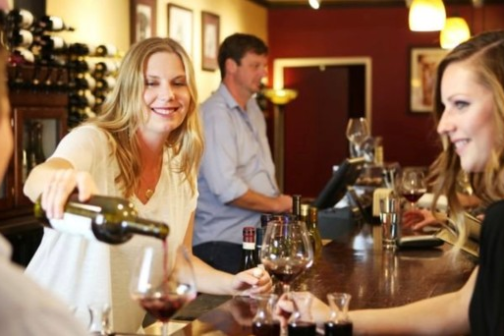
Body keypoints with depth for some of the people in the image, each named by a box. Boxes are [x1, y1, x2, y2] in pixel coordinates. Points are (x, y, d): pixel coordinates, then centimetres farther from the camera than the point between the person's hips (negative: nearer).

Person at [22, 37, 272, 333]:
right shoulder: (92, 141, -14)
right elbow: (35, 182, -35)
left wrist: (232, 284, -6)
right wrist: (63, 179, -58)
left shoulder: (182, 168, 4)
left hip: (126, 329, 4)